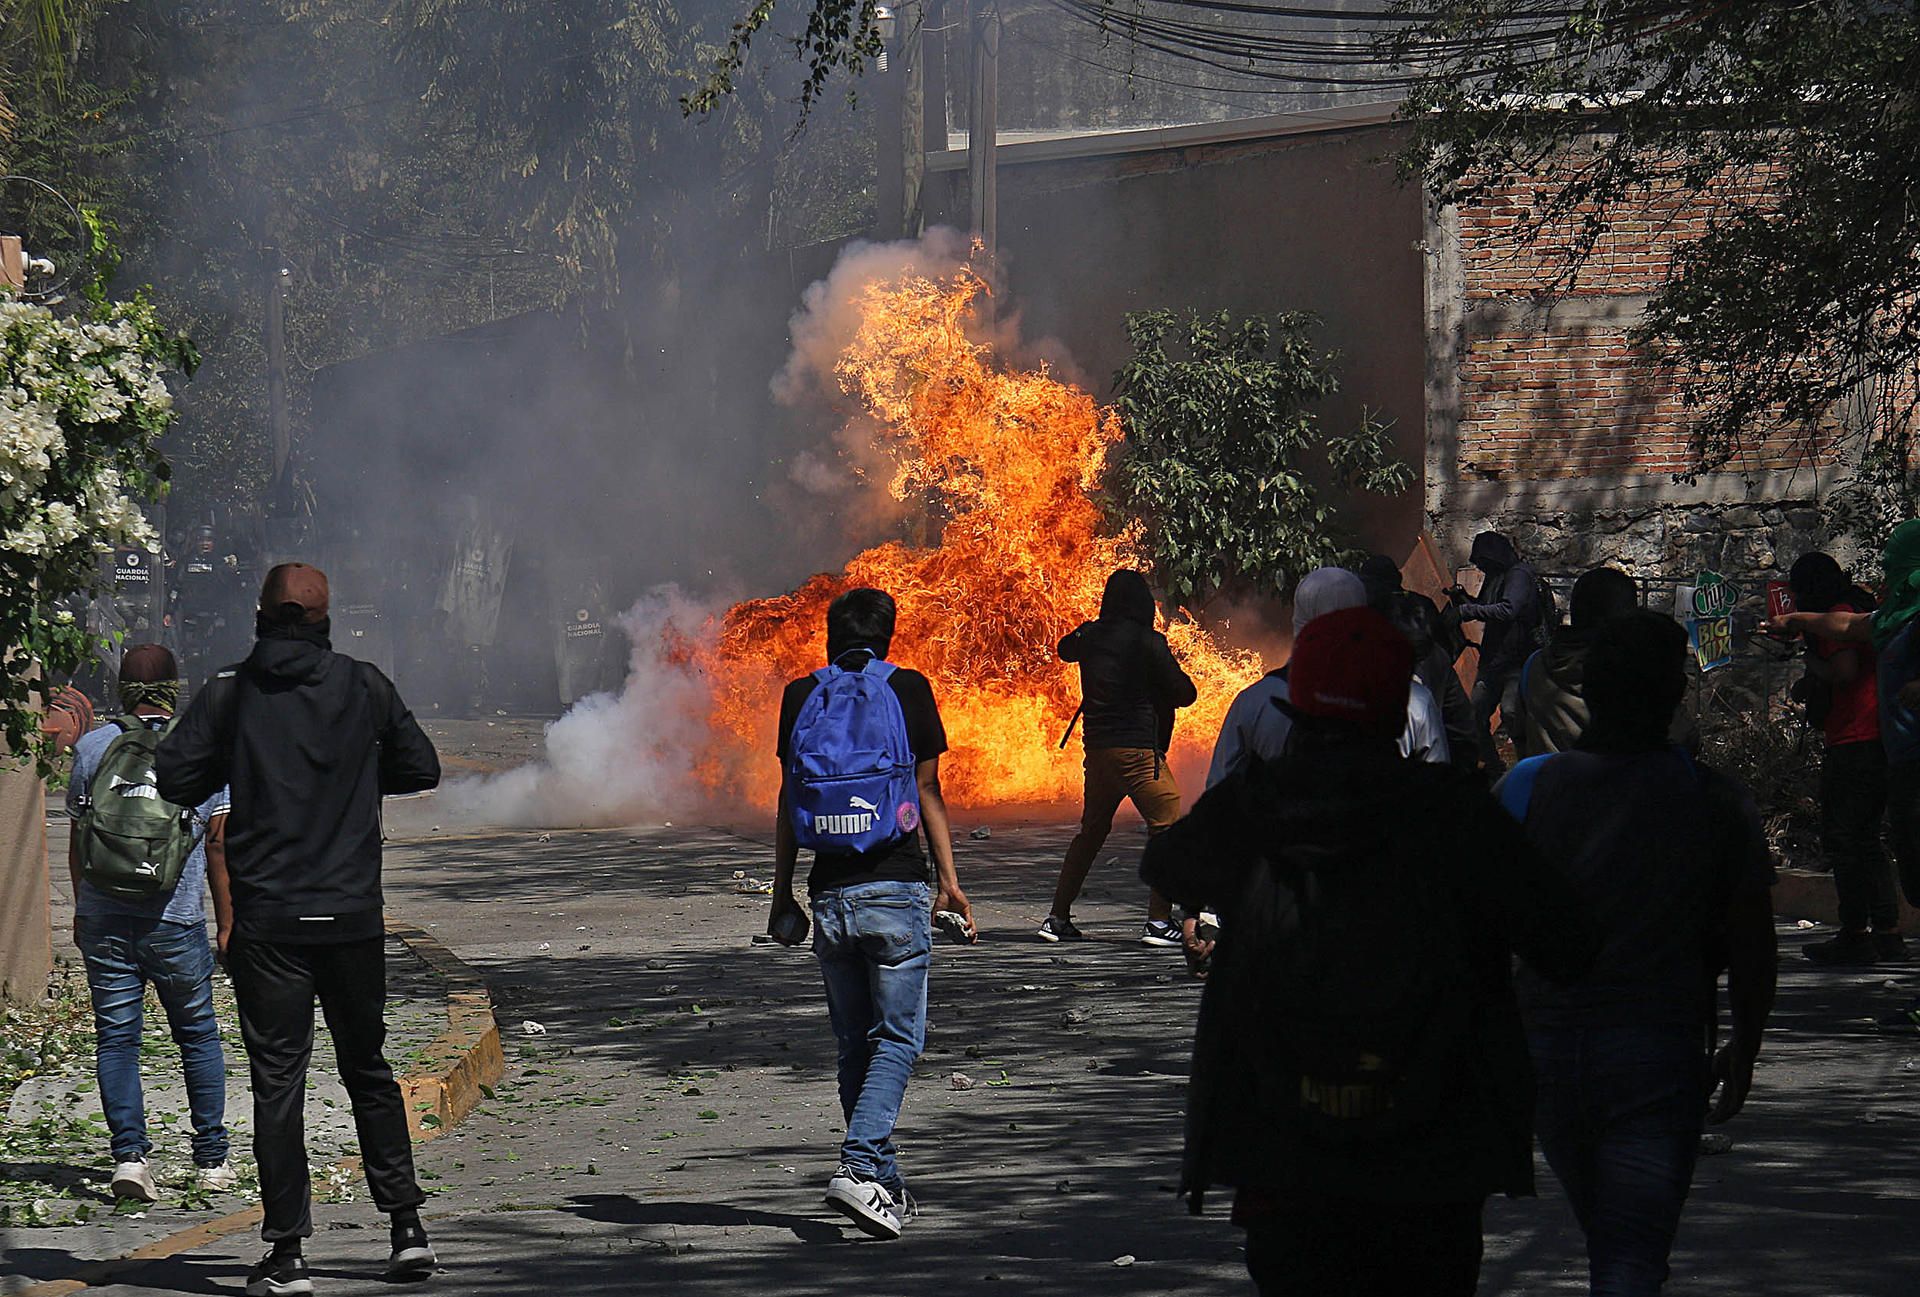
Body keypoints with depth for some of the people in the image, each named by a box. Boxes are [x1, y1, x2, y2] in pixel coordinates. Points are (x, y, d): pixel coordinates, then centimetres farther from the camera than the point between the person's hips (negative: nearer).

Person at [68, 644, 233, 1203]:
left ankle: (129, 1153, -8)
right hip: (176, 922, -1)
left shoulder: (91, 748, 3)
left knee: (116, 1038, 5)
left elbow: (77, 842, 9)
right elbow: (219, 843, -1)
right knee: (198, 1036, 12)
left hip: (104, 920, 1)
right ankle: (211, 1161, 14)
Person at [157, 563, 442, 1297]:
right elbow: (421, 769, 7)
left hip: (266, 920, -2)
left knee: (277, 1079, 1)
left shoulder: (229, 694, -4)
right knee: (368, 1068, 17)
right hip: (353, 917, 2)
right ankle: (407, 1227, 14)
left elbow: (175, 780, -7)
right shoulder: (365, 688, 1)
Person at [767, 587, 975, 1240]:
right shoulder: (908, 689, 0)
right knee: (898, 1038, -1)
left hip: (830, 892, 3)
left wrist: (782, 891, 14)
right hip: (896, 887, -3)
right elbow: (928, 793, 1)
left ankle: (885, 1183, 16)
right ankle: (858, 1167, -19)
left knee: (854, 1043, 12)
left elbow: (788, 801, 8)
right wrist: (949, 881, 6)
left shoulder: (800, 695, 7)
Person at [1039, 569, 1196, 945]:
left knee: (1091, 831, 18)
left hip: (1096, 746, 7)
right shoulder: (1148, 642, -11)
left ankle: (1058, 917, 18)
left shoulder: (1090, 636, 7)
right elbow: (1185, 694, -7)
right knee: (1167, 827, -2)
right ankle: (1159, 920, -11)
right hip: (1138, 749, -7)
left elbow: (1066, 649, 31)